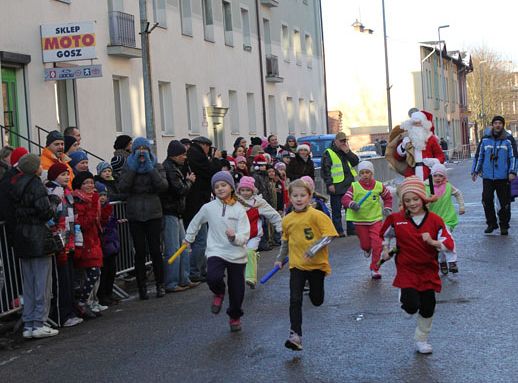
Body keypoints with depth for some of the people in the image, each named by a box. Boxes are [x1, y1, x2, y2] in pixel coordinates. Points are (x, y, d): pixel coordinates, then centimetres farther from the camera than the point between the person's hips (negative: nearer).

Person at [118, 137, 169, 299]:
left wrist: (150, 168, -13)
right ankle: (142, 287, 5)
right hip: (135, 215, 1)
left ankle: (160, 285, 9)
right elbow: (122, 187, -8)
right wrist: (133, 168, -11)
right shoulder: (128, 167, 8)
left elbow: (163, 186, -10)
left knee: (155, 250, -1)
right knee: (140, 252, 0)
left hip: (153, 213, 0)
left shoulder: (156, 166, 7)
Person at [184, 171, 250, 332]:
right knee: (213, 278, -29)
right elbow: (195, 223, 18)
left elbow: (244, 237, -11)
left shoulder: (239, 210, -6)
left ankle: (235, 317, 38)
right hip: (216, 251, 0)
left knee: (237, 289, 10)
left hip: (237, 255, 0)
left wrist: (234, 237, -31)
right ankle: (219, 293, 8)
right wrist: (189, 238, 28)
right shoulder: (208, 208, -3)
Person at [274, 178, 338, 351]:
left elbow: (328, 236, -15)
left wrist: (314, 248, -24)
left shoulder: (317, 215, -12)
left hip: (317, 264, -2)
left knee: (317, 301, 12)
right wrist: (280, 258, 24)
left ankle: (313, 290, 48)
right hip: (297, 264, 2)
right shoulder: (287, 220, 3)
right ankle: (295, 335, -9)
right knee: (295, 300, -10)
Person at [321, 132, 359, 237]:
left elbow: (356, 161, 5)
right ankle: (339, 232, 5)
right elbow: (325, 169, -9)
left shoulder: (347, 152, 16)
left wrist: (348, 152, -7)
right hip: (336, 187, -6)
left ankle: (352, 230, 19)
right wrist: (329, 184, -15)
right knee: (336, 211, 0)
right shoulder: (328, 153, -4)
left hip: (349, 185, 6)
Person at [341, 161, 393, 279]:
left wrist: (387, 208, 8)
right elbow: (345, 199, -14)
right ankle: (367, 249, 49)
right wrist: (352, 204, -32)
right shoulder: (354, 186, -7)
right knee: (365, 244, 10)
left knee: (377, 245, -8)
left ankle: (375, 269, 4)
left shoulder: (379, 186, -1)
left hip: (376, 219, 0)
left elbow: (388, 197, 17)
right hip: (360, 220, 0)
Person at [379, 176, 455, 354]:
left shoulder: (435, 220, -6)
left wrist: (432, 242, -25)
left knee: (428, 308, 8)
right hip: (406, 270, -2)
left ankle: (421, 340, 30)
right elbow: (383, 235, 16)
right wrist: (385, 251, 12)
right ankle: (405, 297, 20)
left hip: (429, 271, 2)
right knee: (412, 306, -18)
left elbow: (449, 244, -10)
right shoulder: (396, 219, -5)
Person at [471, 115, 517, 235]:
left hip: (503, 178, -1)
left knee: (504, 202, 2)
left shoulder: (508, 141, 3)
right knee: (487, 200, -1)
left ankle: (504, 226, 14)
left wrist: (512, 172, -8)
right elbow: (478, 156, 13)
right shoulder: (485, 140, 8)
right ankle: (491, 223, 14)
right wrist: (475, 171, 9)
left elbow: (513, 157, 3)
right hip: (487, 177, 1)